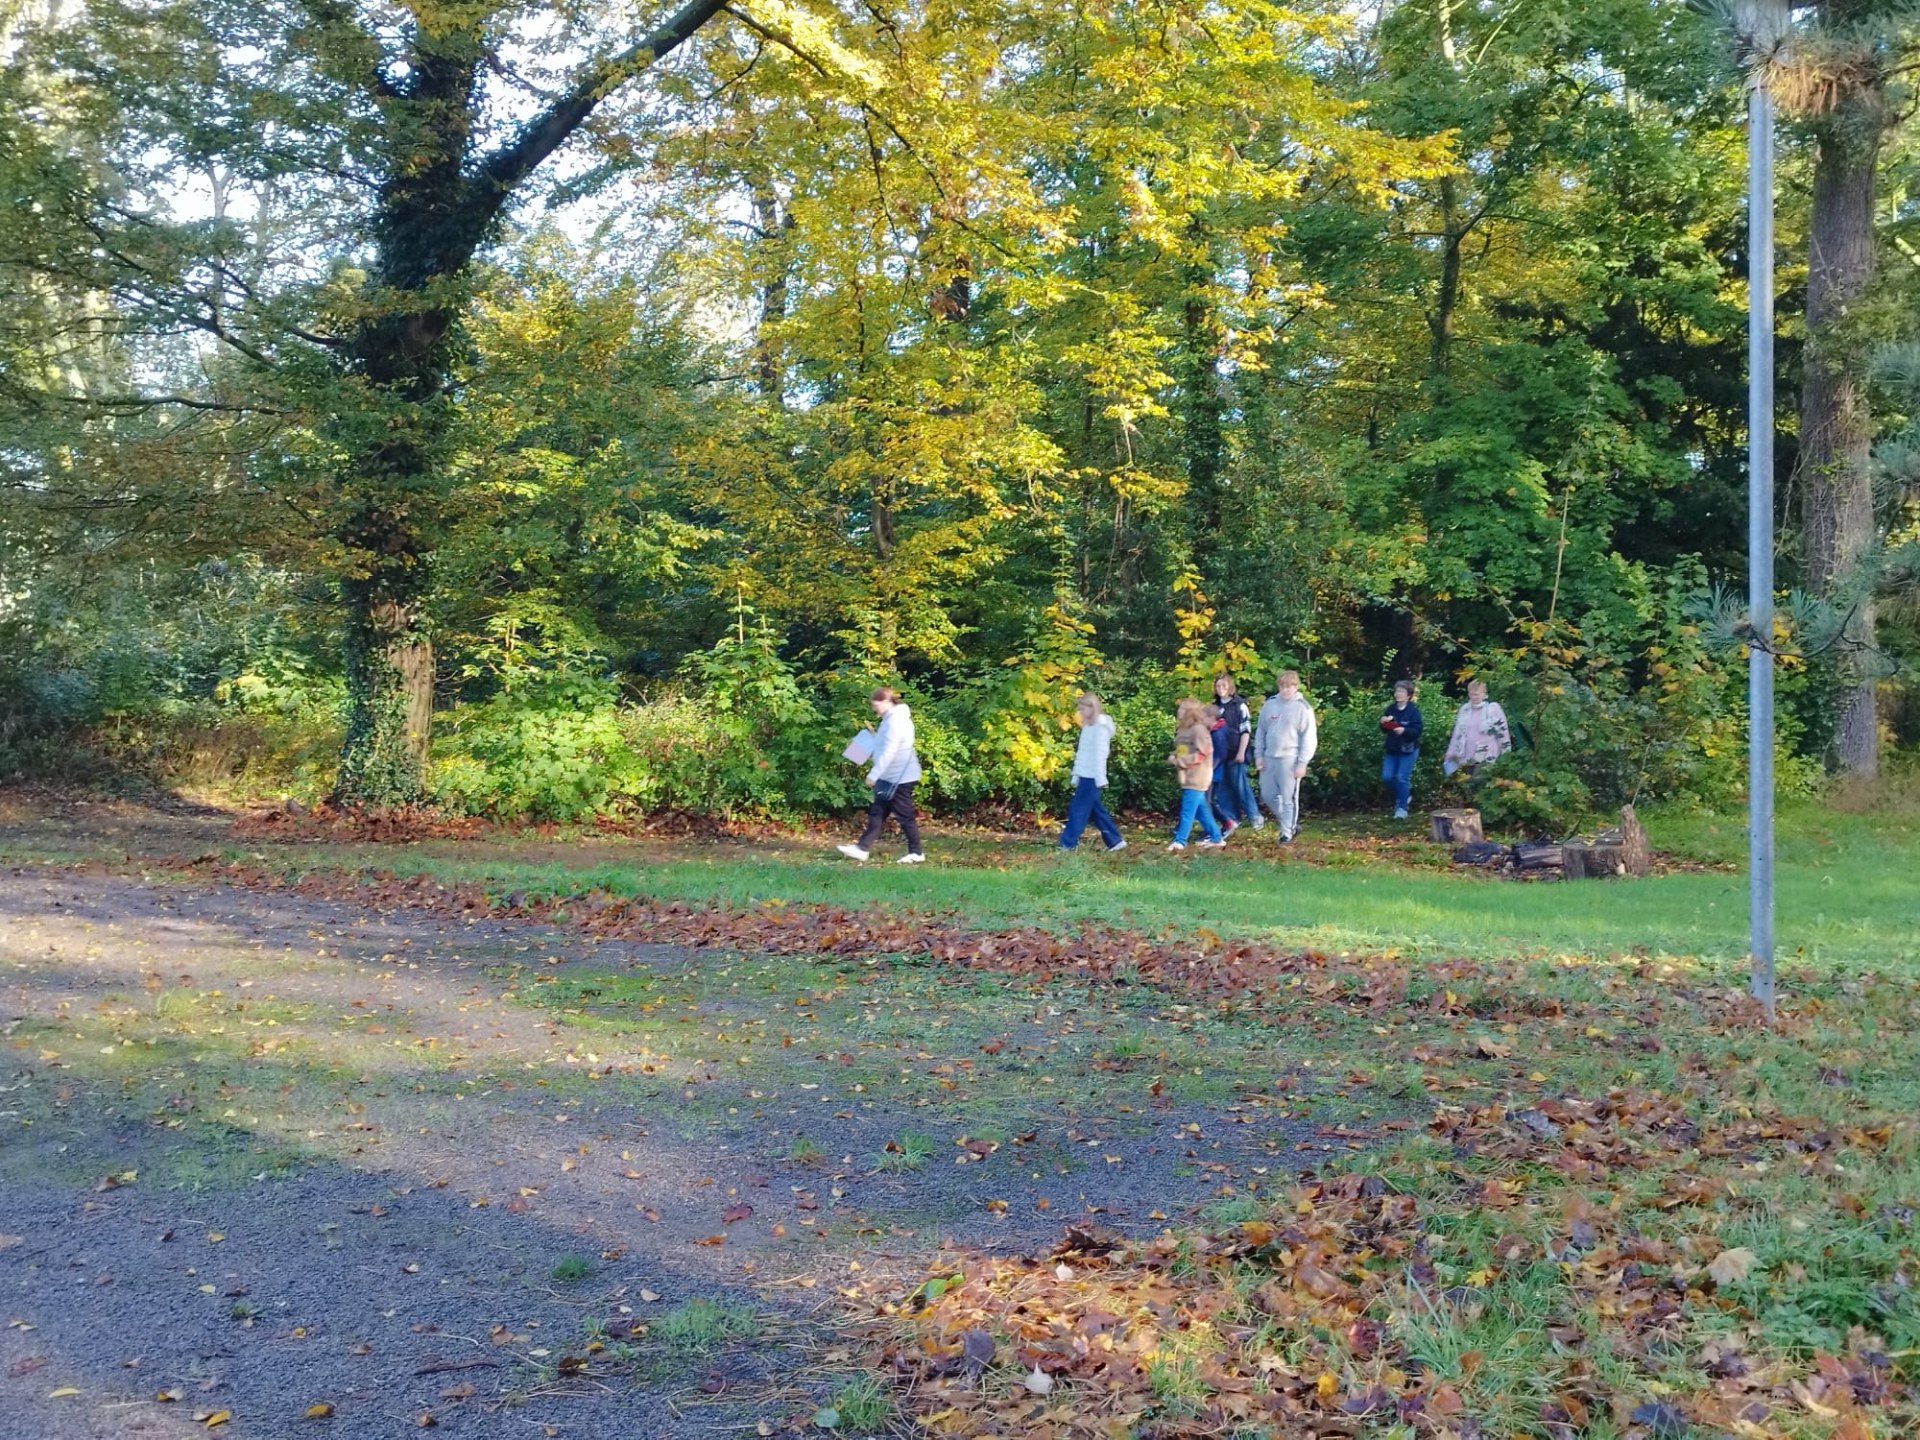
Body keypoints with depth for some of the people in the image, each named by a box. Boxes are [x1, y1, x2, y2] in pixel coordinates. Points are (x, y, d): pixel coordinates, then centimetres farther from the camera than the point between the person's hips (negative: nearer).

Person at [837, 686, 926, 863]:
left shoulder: (895, 721, -20)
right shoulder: (892, 718, 12)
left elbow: (889, 752, -25)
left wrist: (874, 774, -24)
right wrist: (875, 737, 8)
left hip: (900, 777, -10)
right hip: (890, 777, 10)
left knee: (905, 816, 0)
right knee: (876, 813, 8)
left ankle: (916, 853, 10)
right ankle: (862, 848, 10)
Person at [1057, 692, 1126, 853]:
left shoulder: (1100, 726, -10)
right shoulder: (1088, 726, 16)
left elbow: (1099, 753, -15)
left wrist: (1100, 778, -18)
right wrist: (1076, 776, 16)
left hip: (1092, 776, -9)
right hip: (1085, 775, 9)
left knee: (1078, 809, -7)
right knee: (1095, 810, 10)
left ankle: (1066, 844, -5)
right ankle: (1115, 840, 15)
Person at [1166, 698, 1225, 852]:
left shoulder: (1199, 729, -15)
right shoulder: (1184, 730, 13)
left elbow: (1201, 754, -20)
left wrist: (1178, 760, -20)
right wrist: (1173, 757, 0)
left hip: (1196, 777, -9)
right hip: (1189, 776, 9)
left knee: (1187, 811, -8)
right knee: (1201, 810, 12)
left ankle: (1179, 841, -5)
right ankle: (1215, 838, 18)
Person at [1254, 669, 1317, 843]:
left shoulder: (1302, 708, -6)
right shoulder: (1269, 705, 8)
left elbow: (1309, 737, -7)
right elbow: (1261, 731, 15)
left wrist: (1302, 763, -11)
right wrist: (1259, 754, 7)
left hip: (1289, 760, -5)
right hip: (1269, 758, 6)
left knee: (1288, 797, -3)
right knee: (1268, 795, 9)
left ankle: (1287, 833, 7)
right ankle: (1291, 823, 26)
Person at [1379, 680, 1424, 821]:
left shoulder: (1413, 710, -11)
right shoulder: (1390, 709, 3)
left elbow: (1417, 731, -16)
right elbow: (1384, 730, 11)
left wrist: (1404, 730, -31)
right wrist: (1383, 723, -10)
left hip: (1408, 750, -5)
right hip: (1391, 749, 5)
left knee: (1402, 778, -6)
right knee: (1387, 776, 0)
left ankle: (1401, 808, 6)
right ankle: (1404, 796, 26)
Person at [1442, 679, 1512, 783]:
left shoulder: (1493, 708, -7)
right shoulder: (1464, 709, 11)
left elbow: (1502, 733, -5)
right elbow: (1457, 733, 16)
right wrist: (1451, 753, 13)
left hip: (1486, 760, -6)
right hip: (1468, 759, 6)